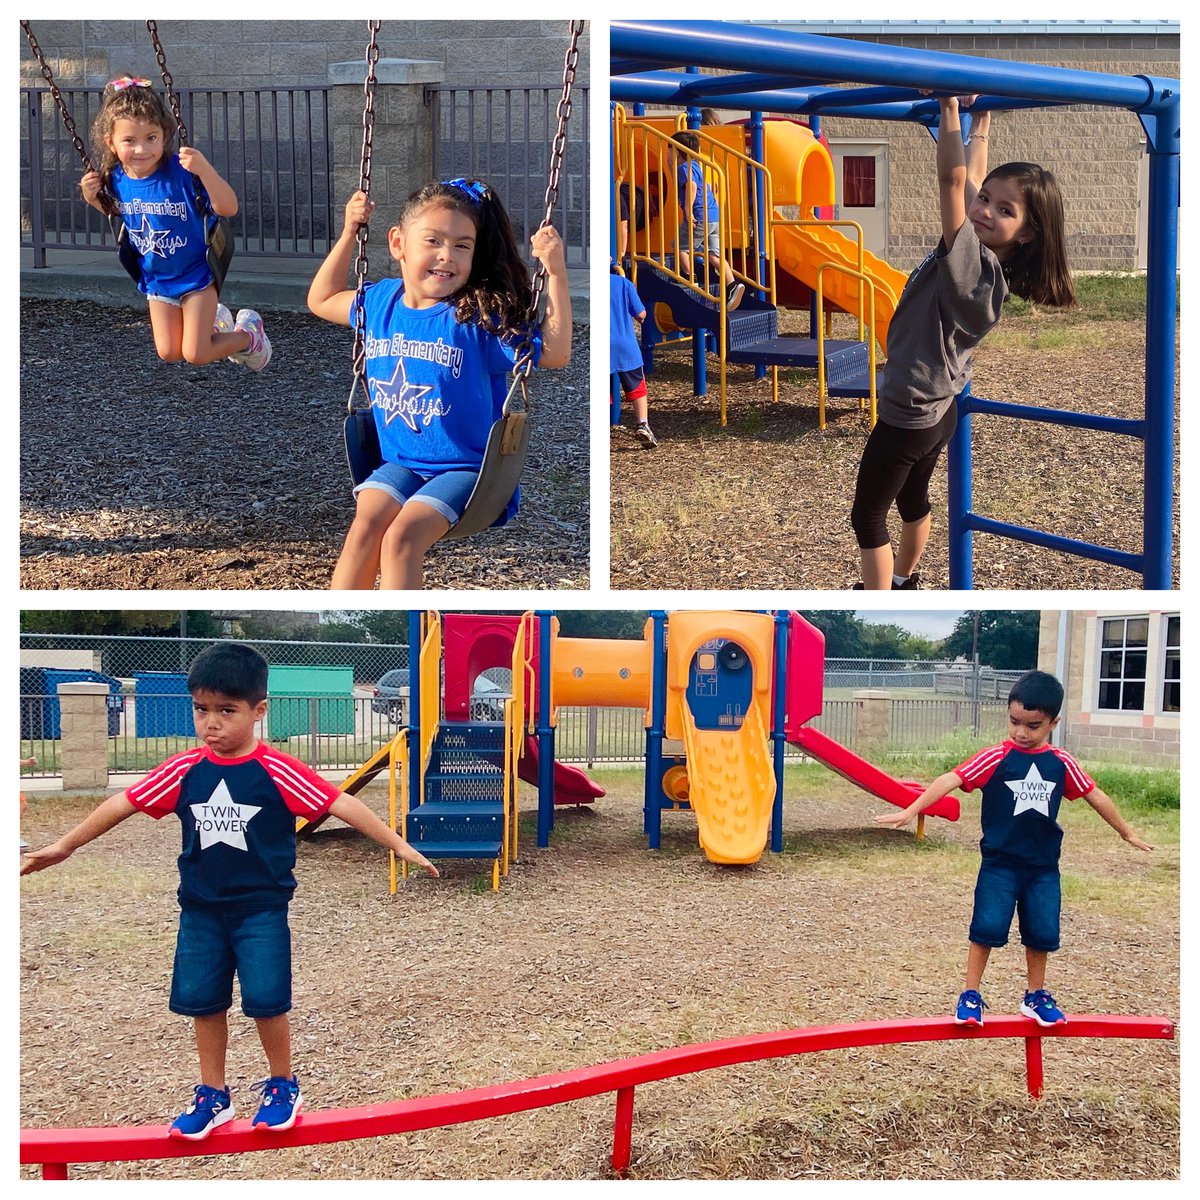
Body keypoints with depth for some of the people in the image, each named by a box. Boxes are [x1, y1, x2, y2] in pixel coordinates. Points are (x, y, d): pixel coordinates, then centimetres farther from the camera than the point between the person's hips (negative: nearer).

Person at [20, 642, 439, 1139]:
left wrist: (398, 844, -18)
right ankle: (213, 1095, 27)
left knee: (264, 998, -5)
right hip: (200, 908, 4)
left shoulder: (278, 772, -13)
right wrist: (63, 846, 7)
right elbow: (124, 803, 3)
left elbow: (341, 804, -15)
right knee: (202, 1000, 9)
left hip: (261, 907, -4)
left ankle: (283, 1087, 19)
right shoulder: (184, 770, -3)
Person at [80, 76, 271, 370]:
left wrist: (204, 169, -47)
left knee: (196, 355, -2)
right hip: (156, 281, 5)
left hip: (196, 276, -5)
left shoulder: (181, 172, -29)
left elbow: (228, 209, -33)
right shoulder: (116, 179, -13)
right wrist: (94, 198, -10)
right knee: (169, 354, 14)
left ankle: (249, 333, 27)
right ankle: (214, 322, 43)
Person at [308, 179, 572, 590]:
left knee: (401, 536, -26)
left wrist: (556, 272, -19)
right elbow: (321, 300, 25)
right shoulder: (380, 302, 5)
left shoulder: (479, 316, -10)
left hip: (466, 468, -4)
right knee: (364, 526, -21)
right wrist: (349, 234, 15)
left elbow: (554, 353, -11)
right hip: (399, 463, 4)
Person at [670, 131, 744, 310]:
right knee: (714, 254, 5)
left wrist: (688, 211, -28)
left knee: (680, 247, 8)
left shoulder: (683, 168, -7)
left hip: (700, 217, -9)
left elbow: (691, 186, -27)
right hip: (715, 217, 9)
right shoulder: (695, 166, 22)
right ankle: (732, 284, -10)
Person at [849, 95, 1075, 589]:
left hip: (908, 414, -10)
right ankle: (903, 582, 47)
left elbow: (953, 179, -35)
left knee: (868, 515, 2)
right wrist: (981, 121, 15)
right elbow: (970, 179, 10)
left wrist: (950, 104, -32)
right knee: (912, 498, 28)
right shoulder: (988, 260, -4)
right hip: (938, 408, 10)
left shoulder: (973, 262, -28)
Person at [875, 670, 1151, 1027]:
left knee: (1042, 932, 8)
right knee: (987, 927, -7)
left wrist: (1127, 833, 23)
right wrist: (909, 812, -31)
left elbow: (1095, 796, 12)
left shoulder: (1062, 763, 0)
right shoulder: (996, 758, -11)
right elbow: (950, 780, -20)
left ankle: (1036, 996, 27)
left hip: (1043, 866, 3)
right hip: (1000, 863, -3)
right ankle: (970, 995, 8)